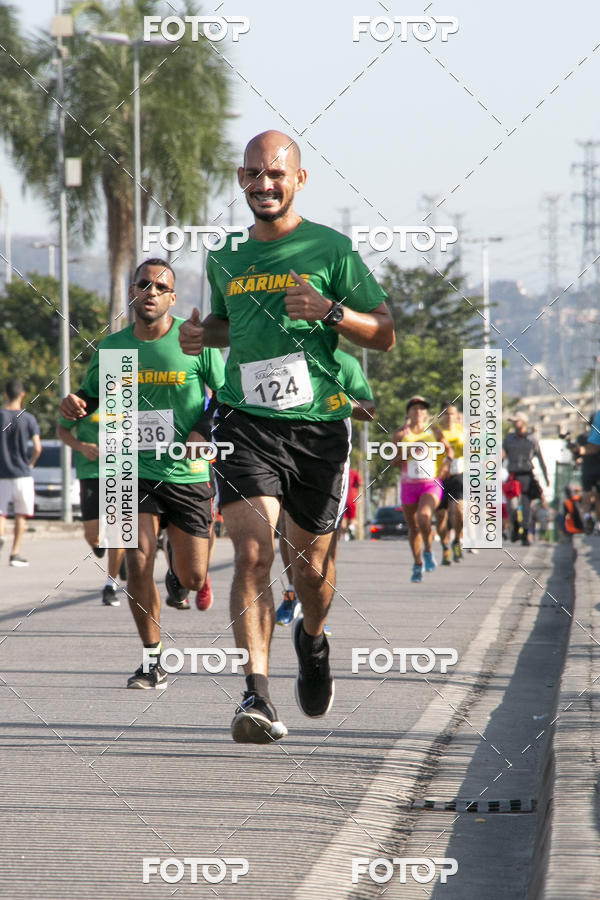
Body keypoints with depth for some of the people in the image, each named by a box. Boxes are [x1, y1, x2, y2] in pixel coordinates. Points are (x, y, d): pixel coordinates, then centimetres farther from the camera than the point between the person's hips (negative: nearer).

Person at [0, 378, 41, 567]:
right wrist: (30, 464, 10)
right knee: (20, 516, 9)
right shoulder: (28, 419, -2)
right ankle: (15, 553, 6)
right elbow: (37, 448, -8)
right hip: (22, 473, 0)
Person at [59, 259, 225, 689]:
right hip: (136, 472, 1)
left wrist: (203, 431, -14)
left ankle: (178, 561, 43)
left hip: (188, 474, -1)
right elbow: (93, 394, 16)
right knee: (138, 560, -16)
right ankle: (153, 660, -1)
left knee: (193, 579, 3)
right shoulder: (112, 347, 3)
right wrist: (76, 403, -8)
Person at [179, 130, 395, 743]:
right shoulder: (224, 258, 12)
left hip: (319, 423, -1)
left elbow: (385, 334, 2)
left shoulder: (331, 250, 1)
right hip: (245, 423, 1)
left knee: (311, 565, 12)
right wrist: (200, 336, 7)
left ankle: (312, 638, 46)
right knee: (252, 554, -18)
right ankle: (257, 697, -24)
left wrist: (330, 310, -16)